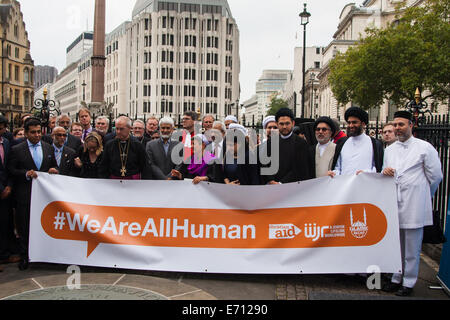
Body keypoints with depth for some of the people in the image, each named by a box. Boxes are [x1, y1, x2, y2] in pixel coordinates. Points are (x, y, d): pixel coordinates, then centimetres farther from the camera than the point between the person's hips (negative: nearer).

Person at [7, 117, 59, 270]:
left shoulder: (48, 148, 9)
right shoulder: (17, 150, 0)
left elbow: (54, 166, 17)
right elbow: (11, 170, -2)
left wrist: (54, 170, -6)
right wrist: (26, 173, -17)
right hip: (25, 195, -2)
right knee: (24, 228, 6)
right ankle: (24, 256, 19)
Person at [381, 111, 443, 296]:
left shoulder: (425, 148, -2)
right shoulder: (389, 150, 14)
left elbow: (436, 176, 3)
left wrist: (423, 196, 11)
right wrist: (385, 172, -5)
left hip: (414, 205, -5)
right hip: (394, 204, 5)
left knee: (412, 248, 3)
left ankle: (408, 282, 16)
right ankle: (397, 278, 25)